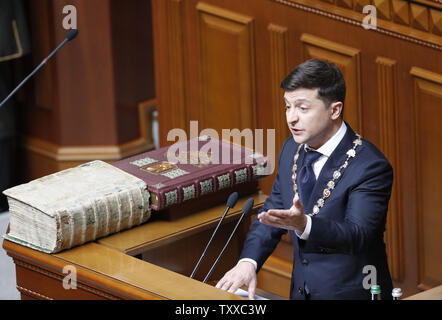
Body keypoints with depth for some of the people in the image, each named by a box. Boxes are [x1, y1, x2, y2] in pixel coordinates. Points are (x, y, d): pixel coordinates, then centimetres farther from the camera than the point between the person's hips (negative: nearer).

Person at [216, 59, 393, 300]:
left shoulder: (371, 167, -15)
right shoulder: (291, 149, 7)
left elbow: (358, 235, -23)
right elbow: (273, 210, 14)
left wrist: (304, 225, -40)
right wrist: (248, 261, -3)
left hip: (352, 293, -5)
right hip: (301, 292, 5)